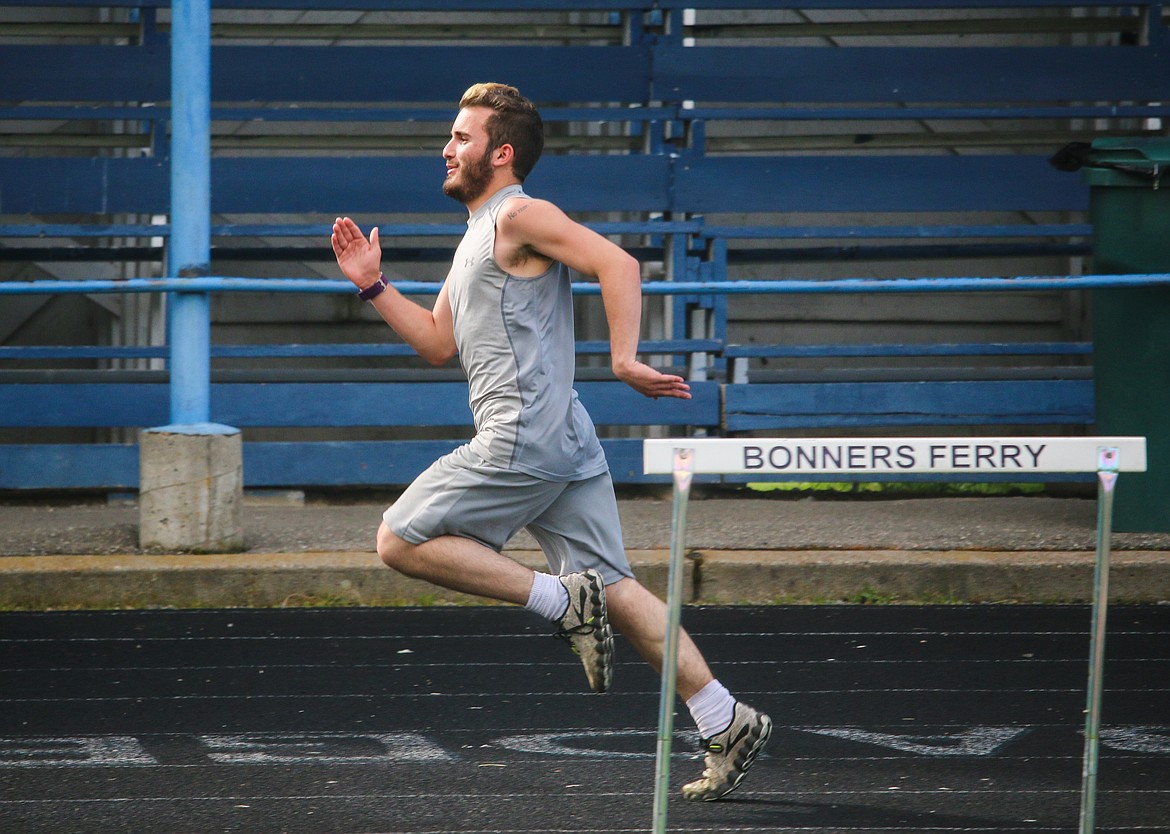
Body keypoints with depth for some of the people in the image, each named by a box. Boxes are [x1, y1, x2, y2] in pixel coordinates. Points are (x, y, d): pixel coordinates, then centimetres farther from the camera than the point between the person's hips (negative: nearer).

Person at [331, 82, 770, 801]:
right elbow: (440, 343, 30)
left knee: (401, 540, -4)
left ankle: (563, 602, -10)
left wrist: (624, 359, -24)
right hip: (564, 444, 9)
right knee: (614, 587, 4)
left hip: (522, 440, -9)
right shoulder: (479, 237, 24)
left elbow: (618, 263, -17)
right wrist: (373, 286, 23)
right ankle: (727, 724, -1)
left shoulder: (520, 217, -5)